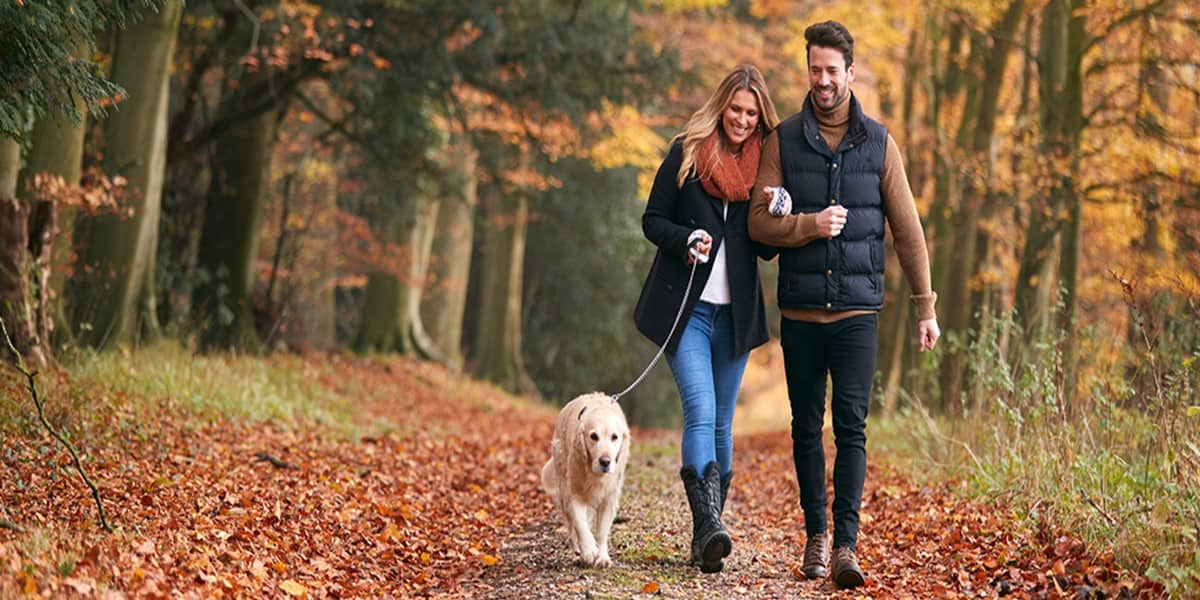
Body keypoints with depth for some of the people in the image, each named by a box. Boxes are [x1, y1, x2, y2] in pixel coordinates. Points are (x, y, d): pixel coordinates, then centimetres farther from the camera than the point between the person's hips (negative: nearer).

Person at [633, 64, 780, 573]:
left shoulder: (765, 163, 8)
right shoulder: (686, 153, 1)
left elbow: (768, 249, 10)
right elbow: (652, 221, 3)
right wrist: (686, 239, -16)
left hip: (734, 315, 3)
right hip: (685, 308, -3)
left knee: (721, 424, 7)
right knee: (701, 413, -17)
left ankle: (706, 533, 15)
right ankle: (709, 527, -26)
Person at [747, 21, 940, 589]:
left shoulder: (878, 143, 4)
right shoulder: (782, 141, 3)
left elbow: (907, 230, 6)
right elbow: (759, 222, -1)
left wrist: (926, 307, 5)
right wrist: (809, 225, -19)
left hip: (857, 310, -1)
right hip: (800, 311, 1)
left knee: (851, 427, -8)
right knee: (806, 428, 7)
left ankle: (846, 546, -9)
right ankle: (815, 534, 19)